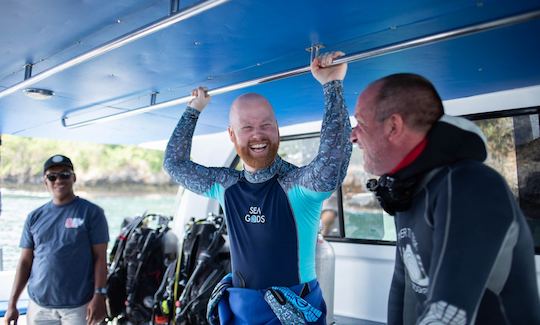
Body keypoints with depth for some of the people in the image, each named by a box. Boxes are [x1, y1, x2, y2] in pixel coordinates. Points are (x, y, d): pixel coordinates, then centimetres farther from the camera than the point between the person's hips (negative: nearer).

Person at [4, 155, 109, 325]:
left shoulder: (91, 213, -4)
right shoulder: (35, 217, 7)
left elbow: (100, 258, -7)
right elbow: (25, 262, 9)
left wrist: (99, 296, -14)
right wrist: (12, 304, 5)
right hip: (39, 306, 4)